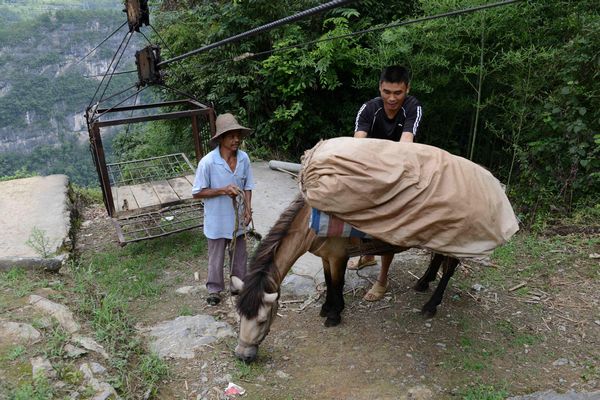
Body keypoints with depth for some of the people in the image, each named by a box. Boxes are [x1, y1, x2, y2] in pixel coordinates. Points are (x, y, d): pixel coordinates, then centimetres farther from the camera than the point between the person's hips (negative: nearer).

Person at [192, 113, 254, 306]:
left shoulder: (244, 158, -10)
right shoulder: (208, 162, -22)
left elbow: (247, 187, 2)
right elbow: (197, 193, -14)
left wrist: (248, 209, -9)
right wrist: (222, 190, -25)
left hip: (238, 219, 4)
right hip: (217, 220, -4)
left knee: (240, 255, 20)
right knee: (216, 257, 15)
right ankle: (214, 289, 36)